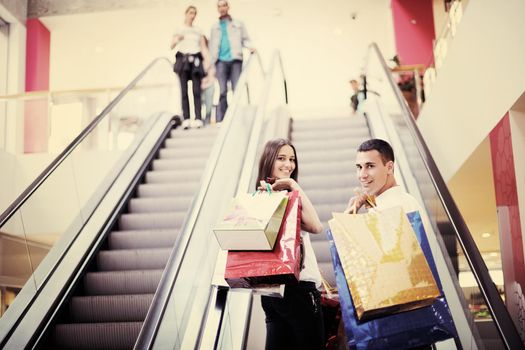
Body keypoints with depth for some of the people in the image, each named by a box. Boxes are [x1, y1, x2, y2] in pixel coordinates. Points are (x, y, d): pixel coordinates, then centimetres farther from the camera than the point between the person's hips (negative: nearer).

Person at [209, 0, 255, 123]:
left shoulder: (238, 24, 16)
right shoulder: (215, 27, 20)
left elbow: (245, 39, 11)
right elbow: (211, 45, 17)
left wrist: (250, 47, -10)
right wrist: (211, 61, 7)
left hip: (235, 59, -1)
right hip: (221, 60, 1)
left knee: (237, 90, -7)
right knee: (223, 91, -6)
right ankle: (220, 120, -5)